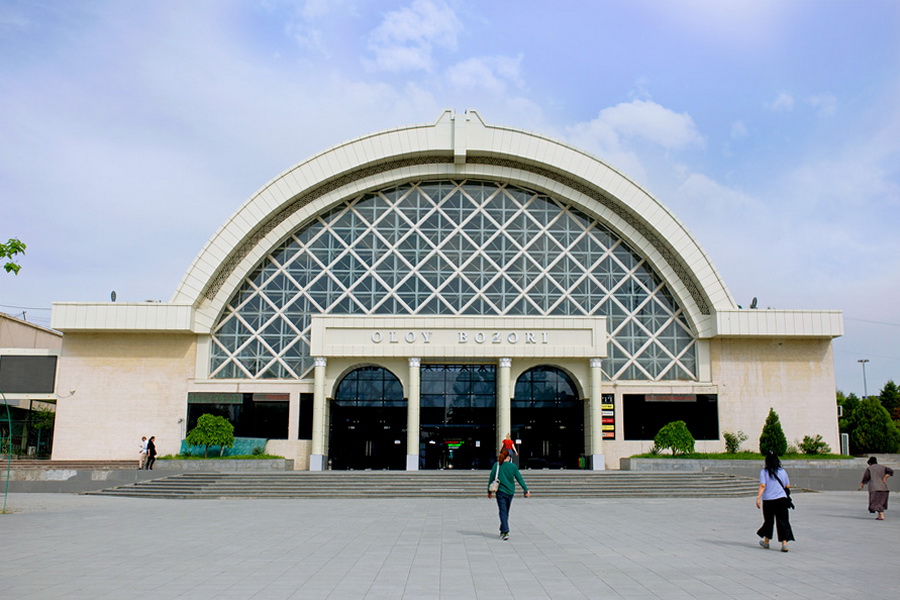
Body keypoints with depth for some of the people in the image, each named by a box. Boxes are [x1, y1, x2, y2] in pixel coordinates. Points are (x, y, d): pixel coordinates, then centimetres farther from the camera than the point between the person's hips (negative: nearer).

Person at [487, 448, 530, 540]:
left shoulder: (497, 466, -5)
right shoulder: (513, 466, -2)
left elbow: (491, 479, -1)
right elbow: (520, 479, 0)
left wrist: (489, 491, 9)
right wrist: (526, 490, 4)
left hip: (500, 492, -2)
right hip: (510, 492, 2)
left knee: (503, 512, -2)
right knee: (506, 512, 16)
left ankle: (505, 532, -15)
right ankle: (503, 531, 26)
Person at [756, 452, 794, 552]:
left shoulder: (764, 471, -4)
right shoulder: (782, 471, 3)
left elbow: (762, 486, -13)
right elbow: (788, 486, 9)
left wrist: (758, 498, -14)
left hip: (768, 500, -1)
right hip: (782, 499, 1)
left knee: (768, 520, 14)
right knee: (783, 521, 1)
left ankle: (766, 541, 28)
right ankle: (784, 543, -10)